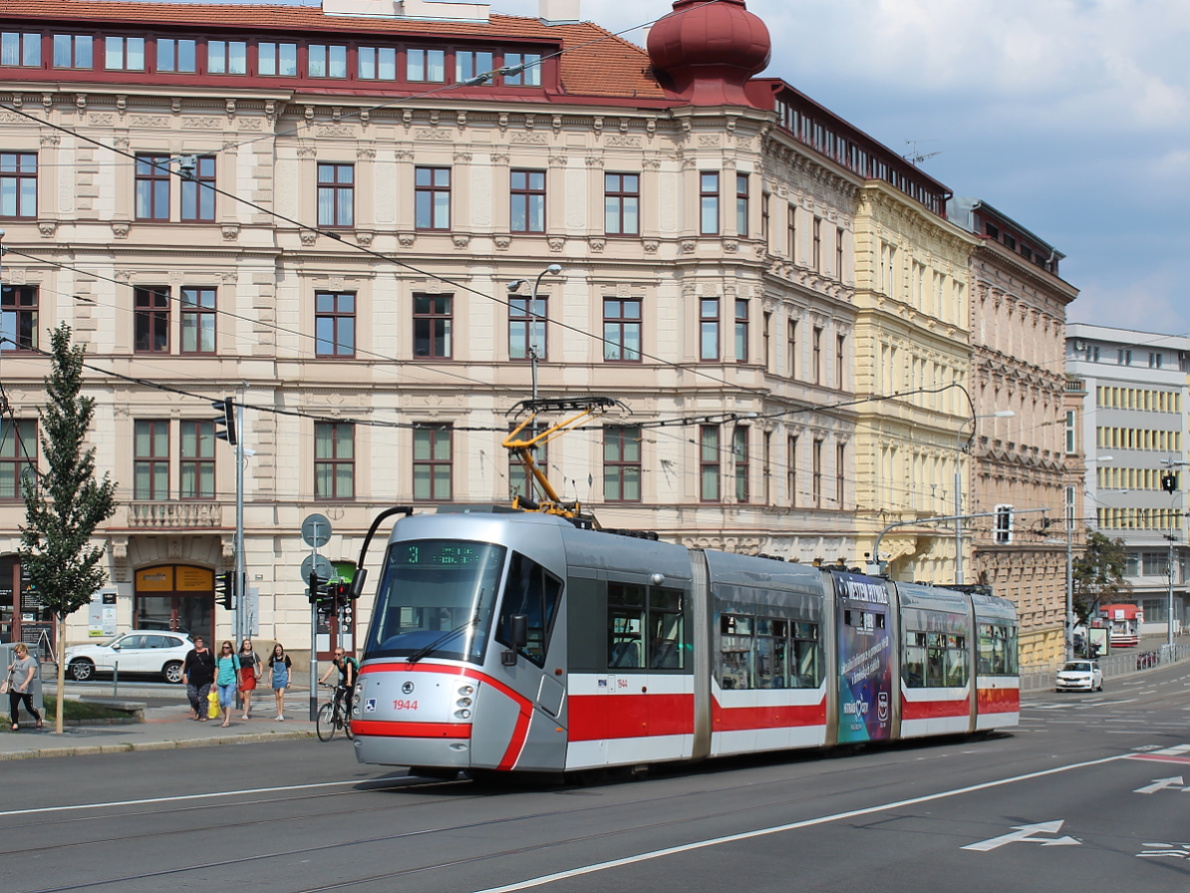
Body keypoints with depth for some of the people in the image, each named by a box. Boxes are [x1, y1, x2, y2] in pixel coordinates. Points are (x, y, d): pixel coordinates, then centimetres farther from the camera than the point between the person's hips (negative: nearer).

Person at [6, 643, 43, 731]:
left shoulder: (31, 660, -8)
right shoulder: (16, 660, 12)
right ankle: (15, 723, -5)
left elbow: (31, 674, -17)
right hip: (14, 687, 5)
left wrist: (25, 684, -30)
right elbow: (13, 670, 27)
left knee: (29, 707, 6)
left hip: (26, 690, -5)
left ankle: (38, 718, 32)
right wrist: (10, 668, 2)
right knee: (13, 705, -9)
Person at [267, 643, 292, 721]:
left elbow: (289, 669, 3)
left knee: (281, 695, -17)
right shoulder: (273, 658, 6)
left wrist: (289, 681, 0)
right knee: (277, 697, 6)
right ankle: (278, 714, 12)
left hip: (283, 678, -4)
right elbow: (271, 670, 12)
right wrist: (269, 681, 8)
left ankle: (281, 714, -17)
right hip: (275, 678, 4)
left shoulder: (285, 657, -1)